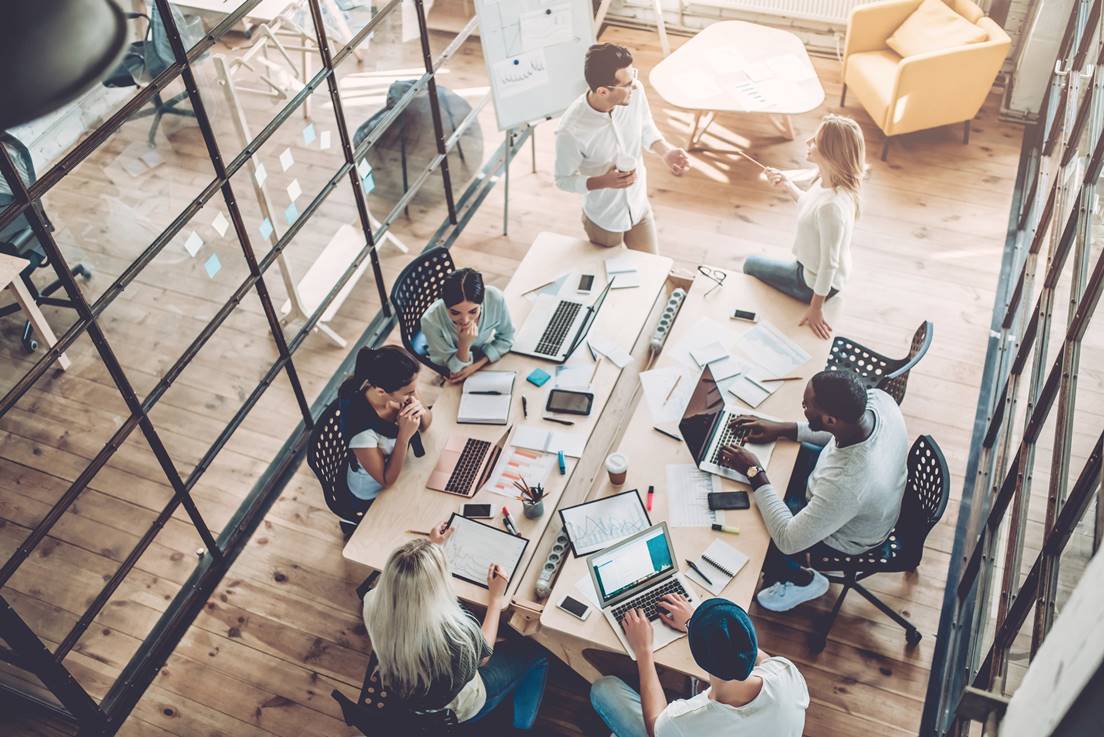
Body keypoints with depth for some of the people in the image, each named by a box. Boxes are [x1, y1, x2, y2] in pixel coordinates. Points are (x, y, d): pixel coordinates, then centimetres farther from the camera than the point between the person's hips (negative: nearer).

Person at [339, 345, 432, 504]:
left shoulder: (396, 391, -24)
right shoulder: (361, 427, -40)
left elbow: (425, 424, -4)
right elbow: (387, 480, -25)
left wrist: (421, 411, -27)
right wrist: (404, 436, -36)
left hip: (400, 466, 5)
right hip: (375, 494, -5)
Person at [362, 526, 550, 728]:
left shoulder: (373, 605, -28)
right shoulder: (458, 632, -42)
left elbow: (401, 580, -1)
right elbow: (483, 655, -15)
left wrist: (432, 546, 10)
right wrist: (496, 598, -5)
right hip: (454, 710, -5)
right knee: (537, 653, 13)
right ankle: (522, 727, 33)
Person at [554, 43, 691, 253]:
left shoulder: (635, 92, -22)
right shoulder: (571, 130, -35)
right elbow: (564, 180, -19)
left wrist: (666, 151, -21)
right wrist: (604, 182, -35)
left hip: (639, 208, 4)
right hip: (604, 219, -4)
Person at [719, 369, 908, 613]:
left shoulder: (846, 484, -47)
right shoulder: (877, 398, -28)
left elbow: (788, 541, -32)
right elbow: (838, 431, -2)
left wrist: (755, 473, -26)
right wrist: (782, 429, -8)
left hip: (845, 536, -6)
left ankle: (803, 580, 28)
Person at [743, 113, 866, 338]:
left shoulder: (832, 206, -39)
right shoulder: (828, 181, -13)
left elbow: (829, 262, -30)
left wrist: (816, 308, -21)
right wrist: (787, 186, 2)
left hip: (815, 283, -8)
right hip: (810, 267, 8)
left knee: (751, 265, 13)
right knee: (753, 263, 25)